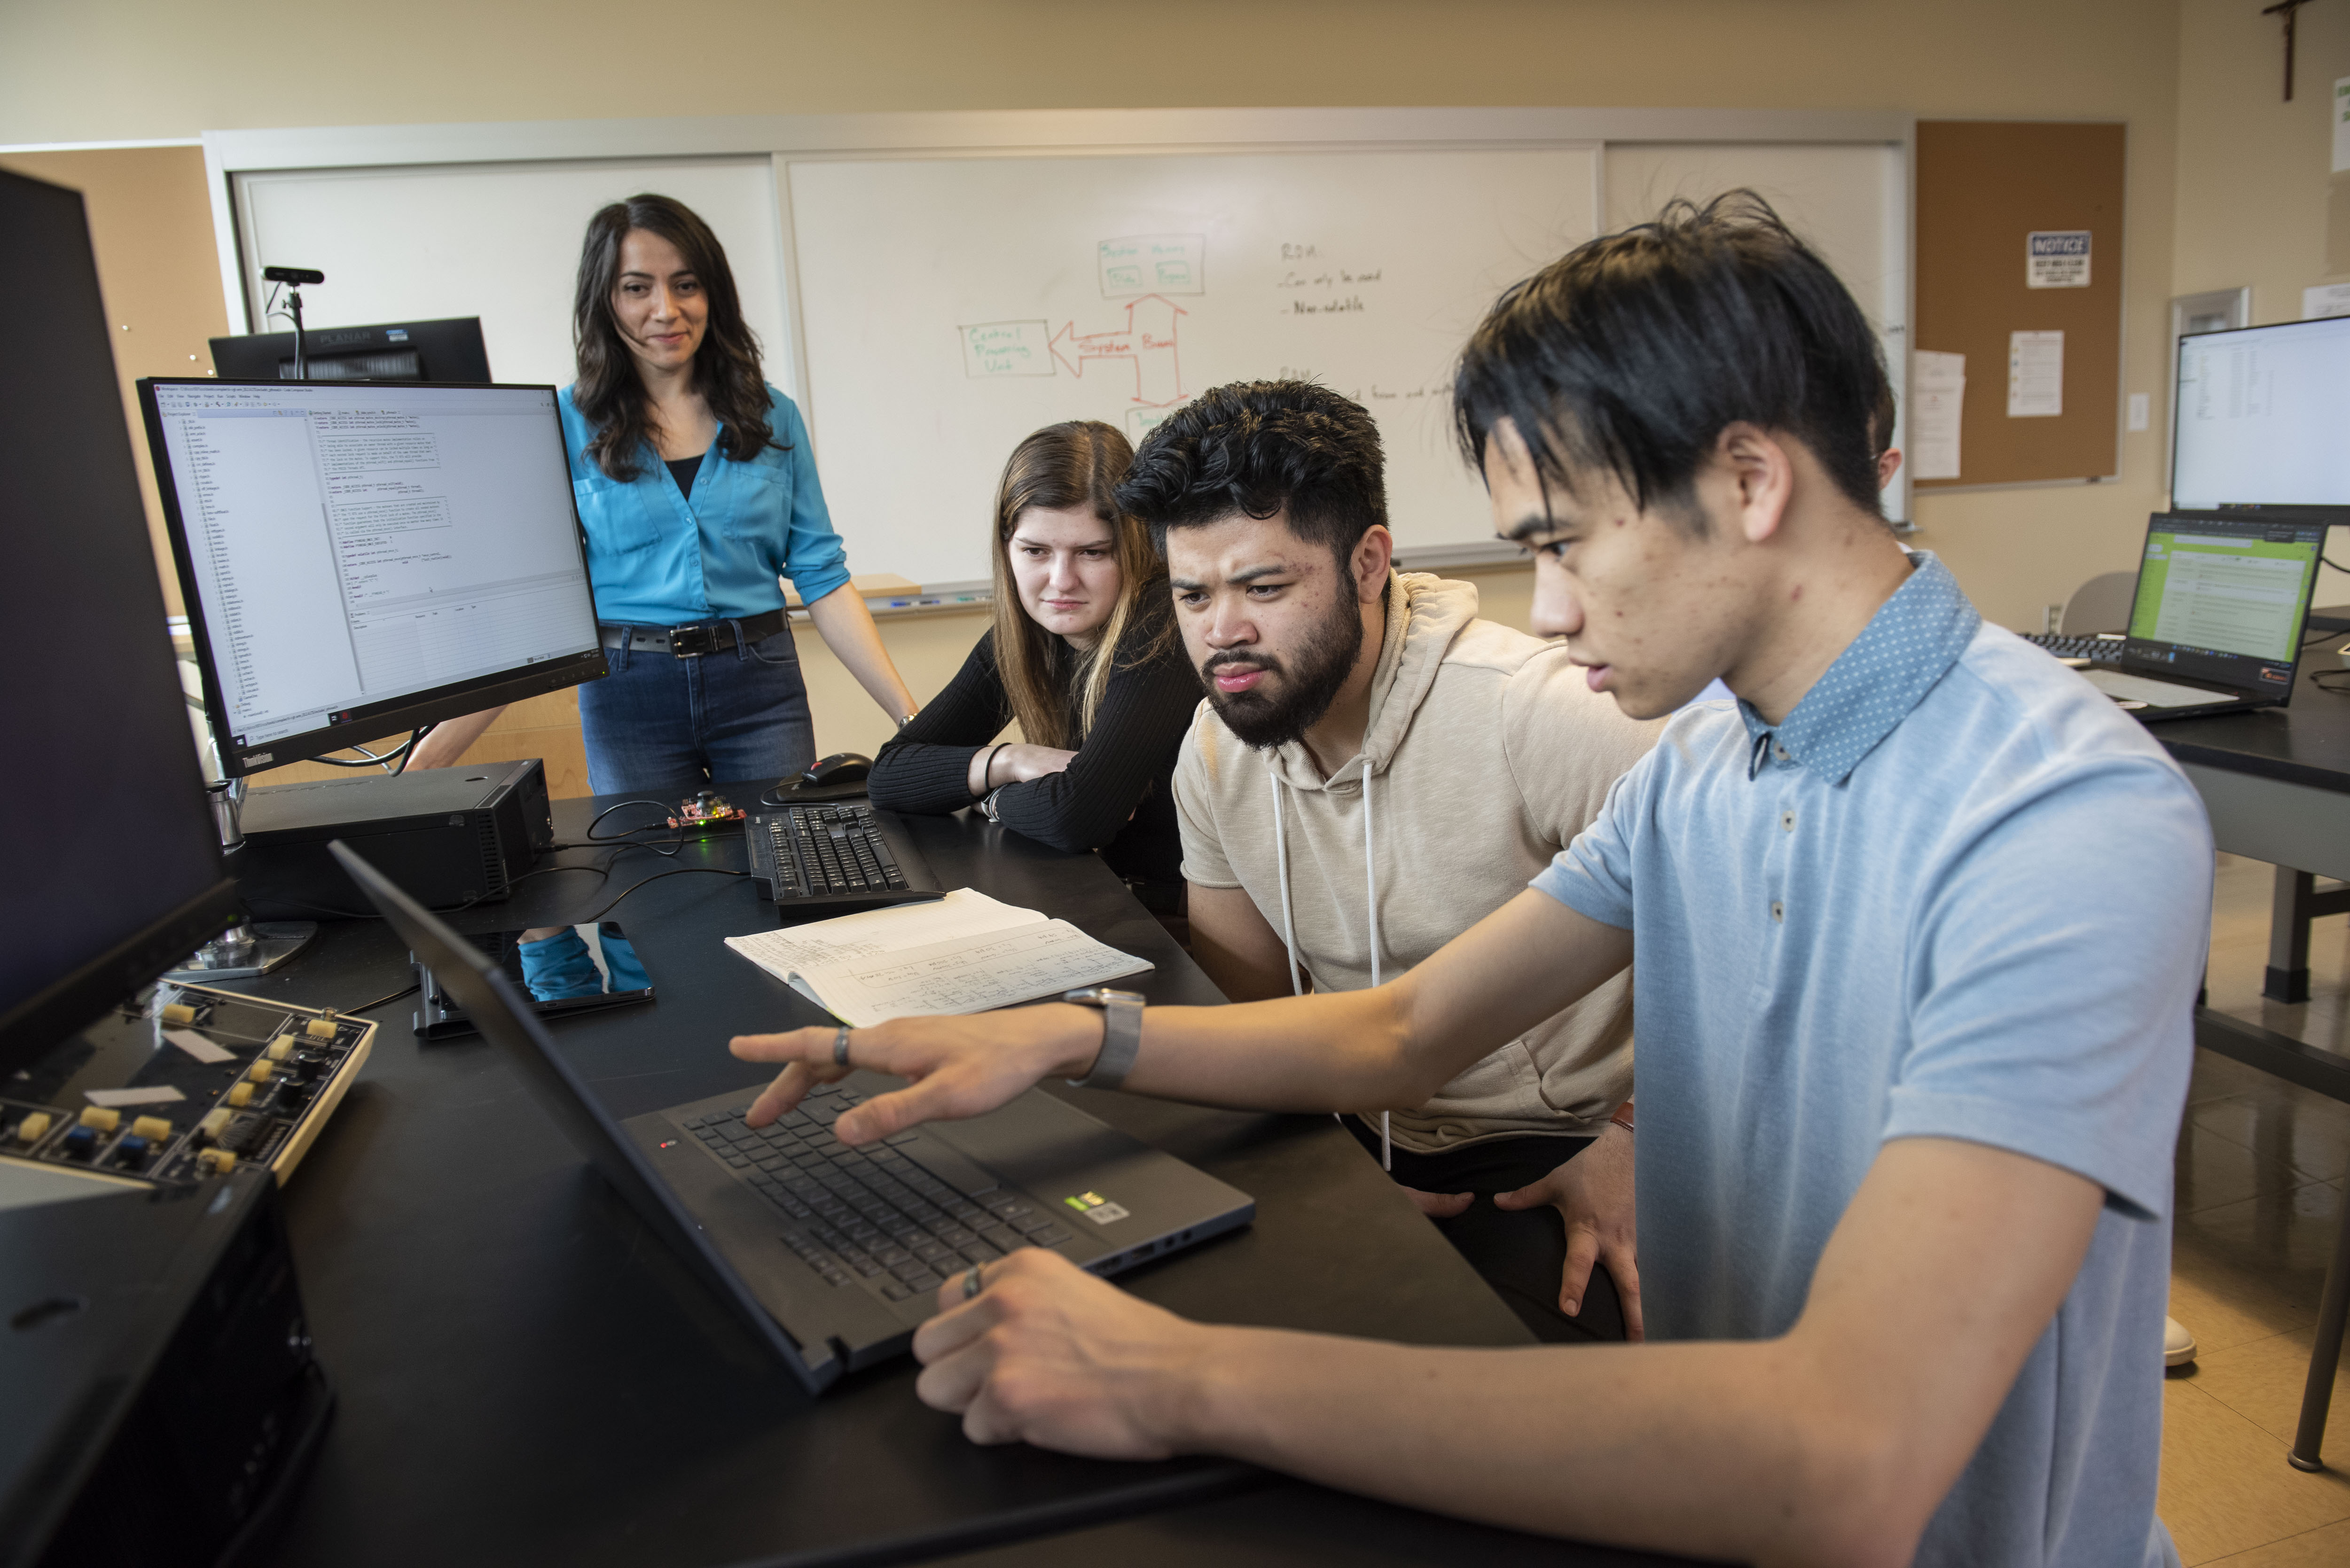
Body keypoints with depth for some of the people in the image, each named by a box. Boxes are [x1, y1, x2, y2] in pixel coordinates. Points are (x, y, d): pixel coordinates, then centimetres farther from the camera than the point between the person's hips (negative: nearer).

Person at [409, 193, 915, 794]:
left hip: (759, 683, 1)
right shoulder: (566, 427, 0)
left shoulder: (772, 417, 4)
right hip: (630, 694, -1)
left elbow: (822, 579, 3)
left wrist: (912, 717, -6)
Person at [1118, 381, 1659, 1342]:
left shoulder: (1533, 714, -23)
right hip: (1357, 1140, 6)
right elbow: (1250, 1005, 9)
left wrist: (1643, 1138, -15)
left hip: (1549, 1156, -5)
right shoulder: (1214, 754, -1)